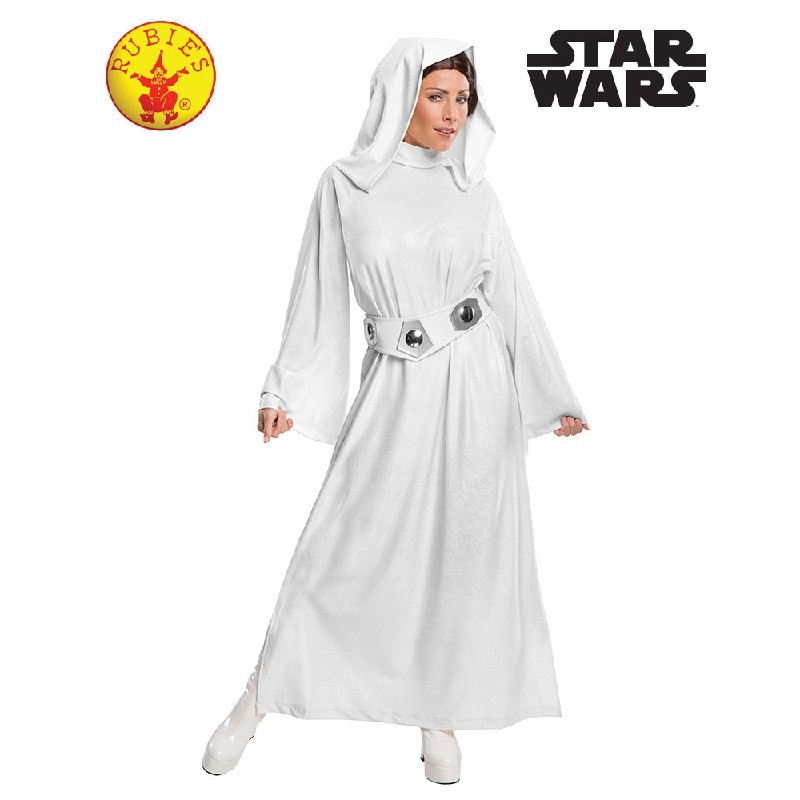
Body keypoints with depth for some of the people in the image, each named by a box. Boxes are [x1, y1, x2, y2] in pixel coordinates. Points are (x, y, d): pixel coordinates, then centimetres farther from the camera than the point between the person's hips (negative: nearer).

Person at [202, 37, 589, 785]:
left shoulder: (473, 190, 6)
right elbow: (320, 297, 3)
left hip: (477, 386, 2)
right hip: (396, 389, -2)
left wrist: (552, 397, 8)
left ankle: (439, 713, 24)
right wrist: (285, 394, 0)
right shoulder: (345, 185, 1)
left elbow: (514, 297, 8)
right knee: (346, 544, -1)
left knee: (467, 551, 6)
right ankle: (261, 697, 18)